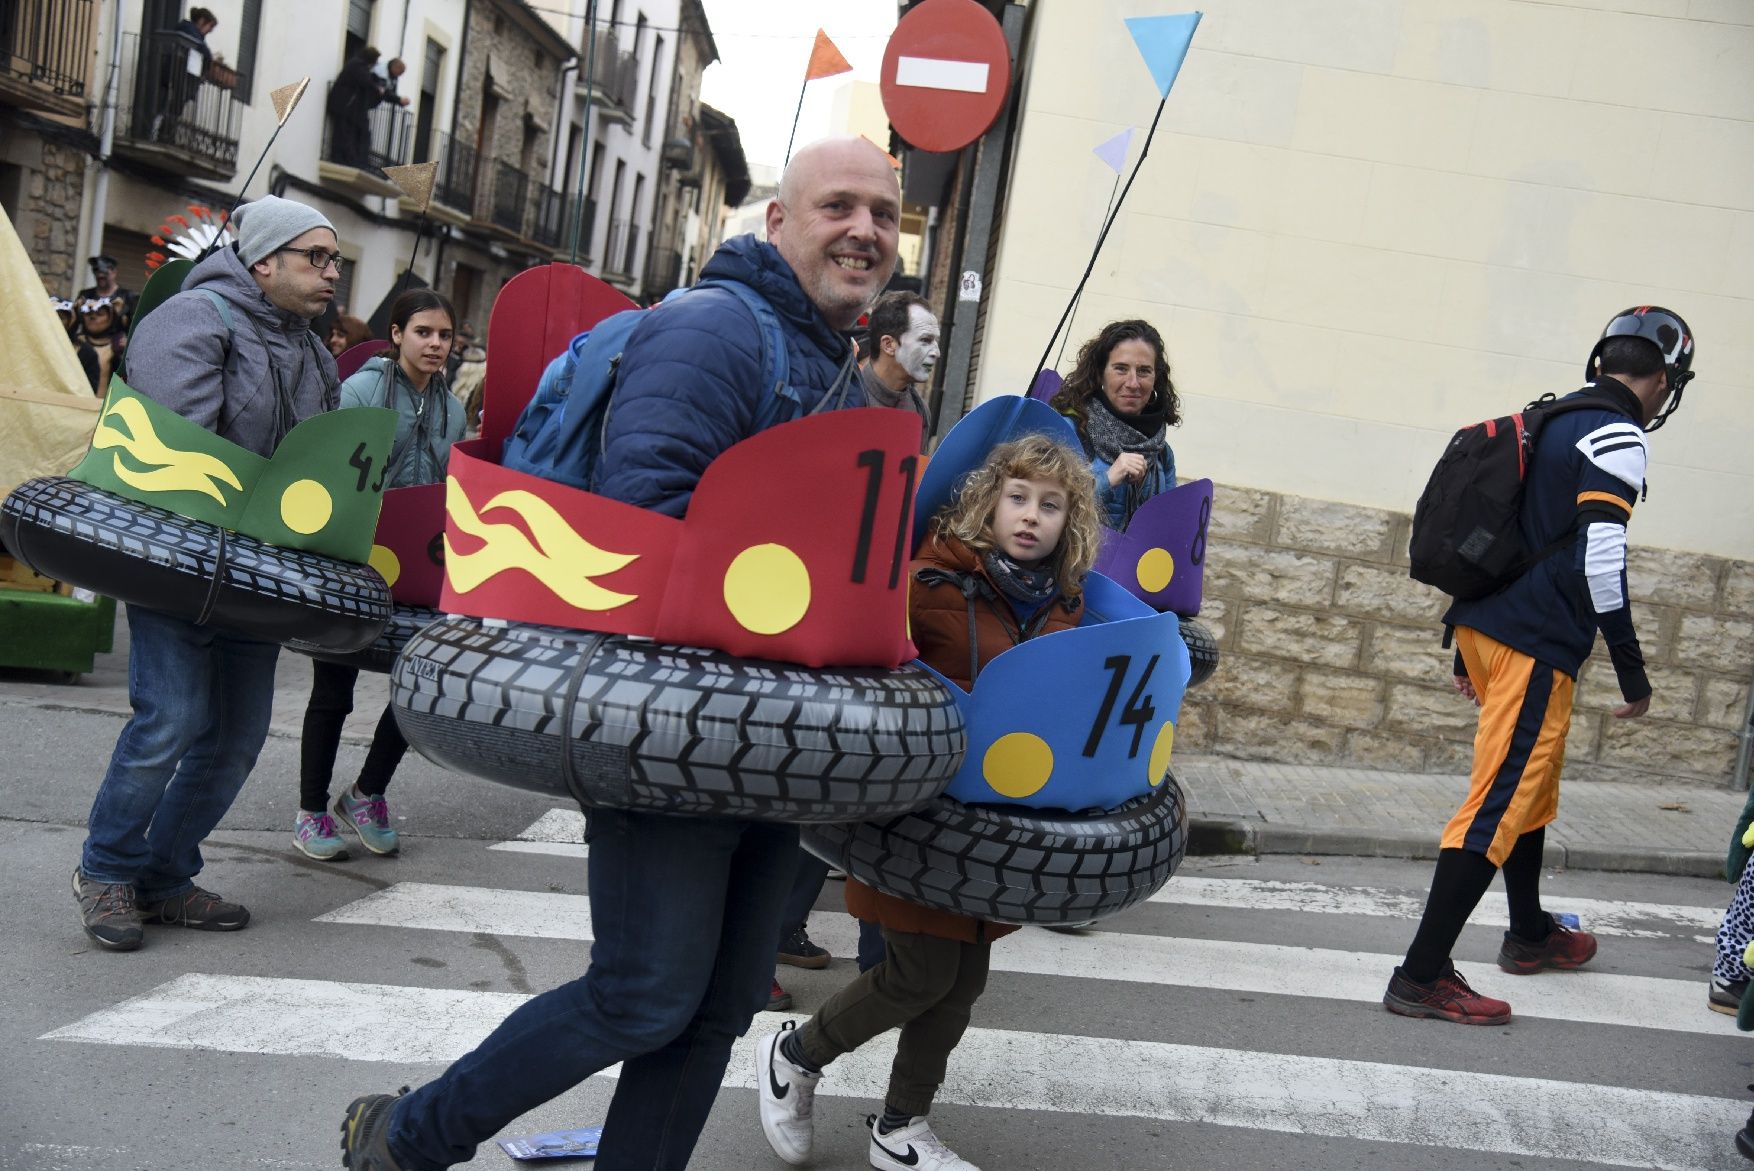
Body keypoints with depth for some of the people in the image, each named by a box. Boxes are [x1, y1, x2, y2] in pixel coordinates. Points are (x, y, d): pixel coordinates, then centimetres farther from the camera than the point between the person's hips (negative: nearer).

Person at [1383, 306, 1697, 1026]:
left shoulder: (1549, 421, 17)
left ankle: (1530, 934, 40)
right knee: (1500, 801, -8)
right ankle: (1422, 976, -9)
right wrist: (1631, 669, -12)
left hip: (1483, 627, 9)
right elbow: (1599, 558, -19)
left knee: (1533, 778, 24)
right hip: (1536, 645, -9)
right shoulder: (1617, 437, -10)